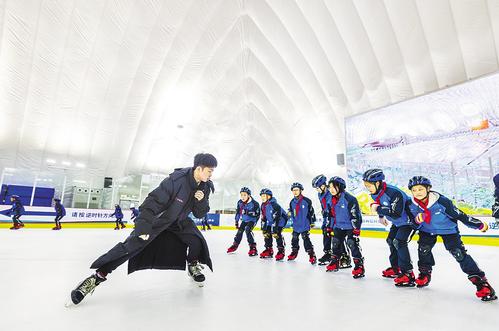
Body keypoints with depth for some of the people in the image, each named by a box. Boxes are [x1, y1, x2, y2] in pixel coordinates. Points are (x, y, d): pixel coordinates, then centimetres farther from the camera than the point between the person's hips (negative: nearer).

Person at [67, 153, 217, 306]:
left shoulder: (205, 186, -13)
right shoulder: (176, 179, -34)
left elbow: (200, 214, -6)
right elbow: (153, 201, -31)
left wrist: (202, 200, -26)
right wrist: (143, 226, -33)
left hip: (180, 220, 5)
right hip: (156, 218, -5)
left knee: (196, 240, -9)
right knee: (131, 245, -13)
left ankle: (193, 267, 19)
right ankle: (98, 275, 0)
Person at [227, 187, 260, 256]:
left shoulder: (254, 203, -25)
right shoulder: (240, 202, -8)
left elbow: (257, 214, -26)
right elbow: (238, 212, 5)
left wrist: (248, 212, -37)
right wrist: (236, 221, 7)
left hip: (252, 220, -6)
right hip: (244, 220, 6)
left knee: (247, 230, -25)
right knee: (240, 230, 10)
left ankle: (253, 247, -19)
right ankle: (235, 245, 32)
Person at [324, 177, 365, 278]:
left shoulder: (349, 199, -21)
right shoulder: (332, 199, 3)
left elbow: (355, 215, -21)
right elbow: (331, 214, 14)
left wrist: (356, 230, -21)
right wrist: (329, 227, 15)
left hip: (350, 226, -7)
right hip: (338, 226, 8)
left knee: (353, 244, -12)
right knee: (336, 244, 13)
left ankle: (359, 265, -1)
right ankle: (334, 263, 28)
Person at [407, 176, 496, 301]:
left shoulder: (442, 201, -30)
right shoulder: (411, 206, -19)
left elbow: (459, 214, -18)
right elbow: (416, 225, -10)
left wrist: (479, 225, -10)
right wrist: (417, 220, -33)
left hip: (448, 229, -3)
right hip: (427, 230, 3)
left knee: (459, 253, -12)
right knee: (423, 248, -7)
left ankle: (480, 281, 2)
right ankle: (425, 274, 16)